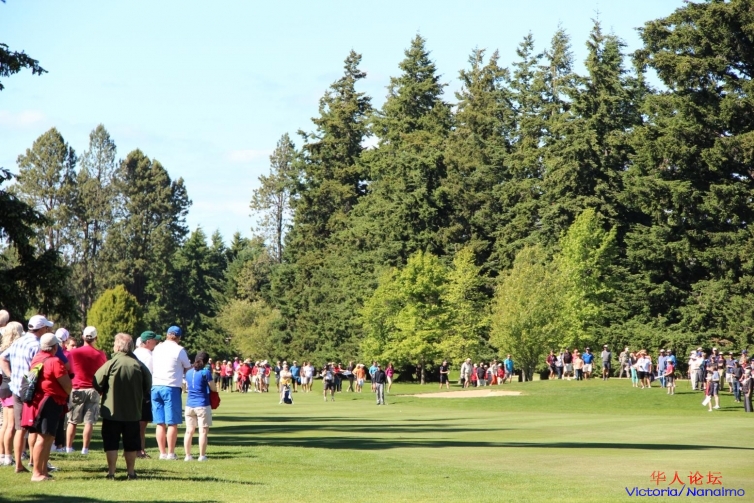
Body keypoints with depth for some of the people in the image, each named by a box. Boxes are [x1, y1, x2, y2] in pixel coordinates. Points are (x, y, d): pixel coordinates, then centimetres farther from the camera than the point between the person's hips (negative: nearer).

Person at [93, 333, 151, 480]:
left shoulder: (111, 364, -13)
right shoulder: (138, 365, -4)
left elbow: (97, 383, -11)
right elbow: (148, 386, 2)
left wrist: (104, 392, 9)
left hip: (112, 411, -3)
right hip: (133, 412, 3)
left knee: (111, 443, 5)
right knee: (131, 443, 13)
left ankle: (111, 472, 3)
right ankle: (130, 472, 17)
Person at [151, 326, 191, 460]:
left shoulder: (157, 349, 12)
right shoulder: (179, 350, -4)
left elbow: (152, 367, 15)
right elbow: (188, 368, 4)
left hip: (155, 387, 5)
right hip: (171, 387, -5)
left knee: (160, 423, 8)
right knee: (172, 423, -1)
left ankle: (162, 453, 8)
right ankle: (171, 453, -3)